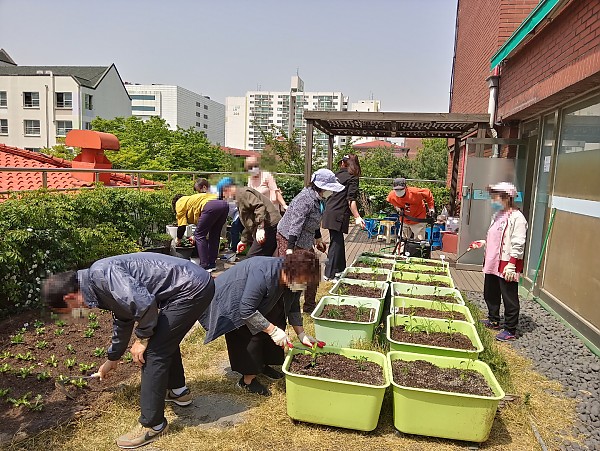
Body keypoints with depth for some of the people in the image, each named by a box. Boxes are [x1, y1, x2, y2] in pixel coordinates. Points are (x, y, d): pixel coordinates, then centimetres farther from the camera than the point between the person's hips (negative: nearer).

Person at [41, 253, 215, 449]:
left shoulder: (100, 274, -15)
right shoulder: (104, 285, 17)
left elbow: (144, 303, -27)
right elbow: (123, 319, 33)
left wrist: (142, 339, -8)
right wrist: (112, 359, 47)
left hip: (192, 289, -10)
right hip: (194, 284, 10)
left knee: (153, 352, -3)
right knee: (164, 338, 28)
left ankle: (152, 425, 11)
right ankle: (178, 390, 45)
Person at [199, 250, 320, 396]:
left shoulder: (293, 279, -15)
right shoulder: (263, 274, -41)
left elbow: (293, 307, 0)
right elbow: (247, 311, -38)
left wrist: (302, 334, -6)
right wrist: (273, 330, -35)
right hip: (229, 301, -8)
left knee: (276, 325, 1)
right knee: (251, 337, -19)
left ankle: (261, 364, 18)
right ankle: (248, 380, -4)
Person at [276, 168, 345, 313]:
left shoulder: (320, 199, 4)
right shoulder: (305, 199, -26)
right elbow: (295, 224, -31)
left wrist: (318, 238, 28)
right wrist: (290, 249, -35)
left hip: (305, 241, 10)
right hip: (289, 238, -10)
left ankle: (310, 306, 29)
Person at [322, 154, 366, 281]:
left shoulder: (337, 174, 12)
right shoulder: (353, 178, -5)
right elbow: (351, 200, -14)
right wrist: (357, 217, -17)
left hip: (329, 212, 7)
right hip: (339, 215, -7)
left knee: (338, 241, 16)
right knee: (336, 243, -2)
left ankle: (339, 270, 27)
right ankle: (329, 274, 0)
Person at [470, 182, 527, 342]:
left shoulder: (516, 218, -15)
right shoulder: (498, 215, 13)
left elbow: (518, 244, -19)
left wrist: (511, 265, -23)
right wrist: (482, 243, 11)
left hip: (507, 265, -9)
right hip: (492, 262, 10)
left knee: (509, 298, 2)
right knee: (490, 294, 20)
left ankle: (511, 330, 13)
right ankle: (493, 320, 37)